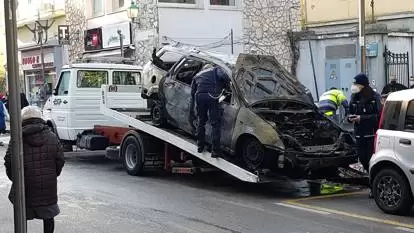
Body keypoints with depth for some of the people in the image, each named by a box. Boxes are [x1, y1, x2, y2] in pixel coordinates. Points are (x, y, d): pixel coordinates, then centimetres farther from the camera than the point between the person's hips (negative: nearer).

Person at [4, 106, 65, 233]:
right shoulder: (52, 137, 2)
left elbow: (9, 161, -10)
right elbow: (60, 160, 2)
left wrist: (14, 177, 7)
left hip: (24, 185, -2)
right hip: (48, 185, 2)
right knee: (48, 216, 15)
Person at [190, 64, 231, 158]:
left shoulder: (197, 76, 33)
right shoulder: (216, 70, 22)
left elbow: (192, 94, 30)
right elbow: (223, 76, -4)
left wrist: (191, 111, 32)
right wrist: (226, 85, 16)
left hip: (199, 96, 4)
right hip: (212, 96, -4)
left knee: (201, 122, 22)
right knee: (215, 124, 1)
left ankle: (200, 146, 29)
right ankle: (215, 151, 0)